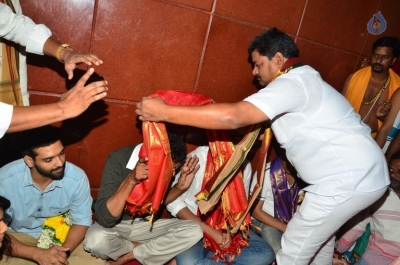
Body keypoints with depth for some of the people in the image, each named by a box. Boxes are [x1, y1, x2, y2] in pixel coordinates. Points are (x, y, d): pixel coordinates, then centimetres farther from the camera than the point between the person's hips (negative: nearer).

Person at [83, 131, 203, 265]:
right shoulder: (118, 159, -25)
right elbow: (104, 218, -29)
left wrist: (180, 187, -14)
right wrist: (131, 180, -40)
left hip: (146, 223, 4)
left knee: (194, 231, -17)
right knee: (95, 240, -37)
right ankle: (147, 249, -5)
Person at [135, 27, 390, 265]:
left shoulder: (292, 83, -17)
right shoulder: (303, 81, 17)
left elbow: (234, 116, -29)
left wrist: (164, 112, -26)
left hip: (349, 179, -10)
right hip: (366, 172, 10)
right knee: (321, 231, 28)